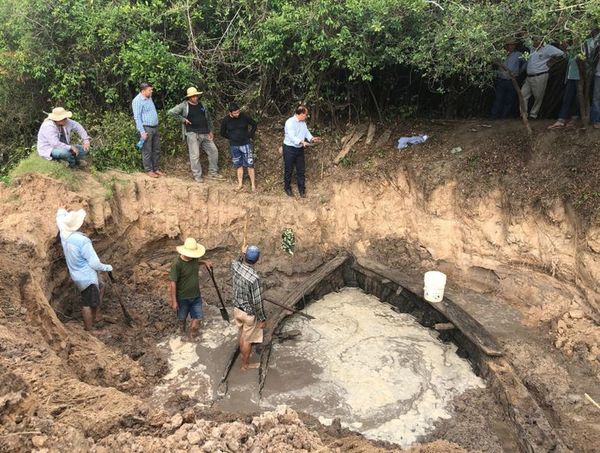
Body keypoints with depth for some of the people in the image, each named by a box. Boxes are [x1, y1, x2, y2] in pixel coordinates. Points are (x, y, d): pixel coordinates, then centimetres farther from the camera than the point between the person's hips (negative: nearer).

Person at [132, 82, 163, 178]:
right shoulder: (137, 101, -13)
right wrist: (142, 132, -20)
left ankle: (155, 168, 23)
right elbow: (137, 117, -16)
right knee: (147, 151, 0)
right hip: (146, 128, -8)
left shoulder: (149, 98, 13)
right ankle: (149, 170, 9)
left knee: (156, 149, 12)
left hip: (155, 127, 9)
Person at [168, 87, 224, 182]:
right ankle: (197, 175, 6)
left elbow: (208, 118, 18)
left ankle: (213, 173, 17)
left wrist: (210, 131, 12)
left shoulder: (202, 105, 10)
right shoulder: (184, 105, -5)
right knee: (195, 155, -5)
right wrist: (183, 119, -10)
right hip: (192, 134, -5)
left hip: (205, 134, 6)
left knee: (213, 151, 6)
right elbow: (171, 112, -11)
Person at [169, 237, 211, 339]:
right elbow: (172, 283, -21)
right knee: (182, 318, 18)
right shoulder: (177, 264, -26)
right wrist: (174, 301, -18)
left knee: (197, 318, 9)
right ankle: (182, 335, 45)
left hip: (196, 296, 5)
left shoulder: (194, 258, -8)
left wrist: (204, 262, 2)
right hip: (183, 298, -5)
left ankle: (191, 338, 32)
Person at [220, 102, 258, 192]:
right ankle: (240, 183, 23)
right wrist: (231, 138, 3)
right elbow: (223, 133, 7)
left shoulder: (244, 116, -14)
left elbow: (254, 124, 3)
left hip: (246, 144, -2)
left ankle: (253, 184, 9)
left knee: (250, 164, 1)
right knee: (238, 165, 12)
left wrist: (250, 135, 0)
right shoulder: (226, 120, -9)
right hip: (234, 146, 2)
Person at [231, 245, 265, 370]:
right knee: (247, 339, 16)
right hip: (249, 313, -6)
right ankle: (245, 364, 35)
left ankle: (243, 354, 53)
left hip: (237, 308, 6)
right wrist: (263, 319, -13)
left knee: (242, 335, 30)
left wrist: (242, 253, 25)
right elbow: (257, 302, -24)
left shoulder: (235, 266, -15)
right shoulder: (254, 278, -33)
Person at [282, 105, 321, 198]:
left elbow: (307, 132, 7)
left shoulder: (303, 122, 5)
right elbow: (292, 137, -30)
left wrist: (312, 139, -14)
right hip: (289, 149, -7)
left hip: (300, 149, 7)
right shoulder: (290, 122, -21)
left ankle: (301, 189, 21)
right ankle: (287, 188, 24)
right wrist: (302, 142, -43)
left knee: (301, 169, 10)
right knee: (289, 170, 7)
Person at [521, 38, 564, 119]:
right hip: (529, 77, 7)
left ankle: (533, 114, 10)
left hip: (540, 77, -7)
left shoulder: (547, 48, -5)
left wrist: (550, 61, -1)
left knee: (538, 97, 0)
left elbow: (560, 53, -9)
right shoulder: (532, 49, 15)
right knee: (522, 94, 1)